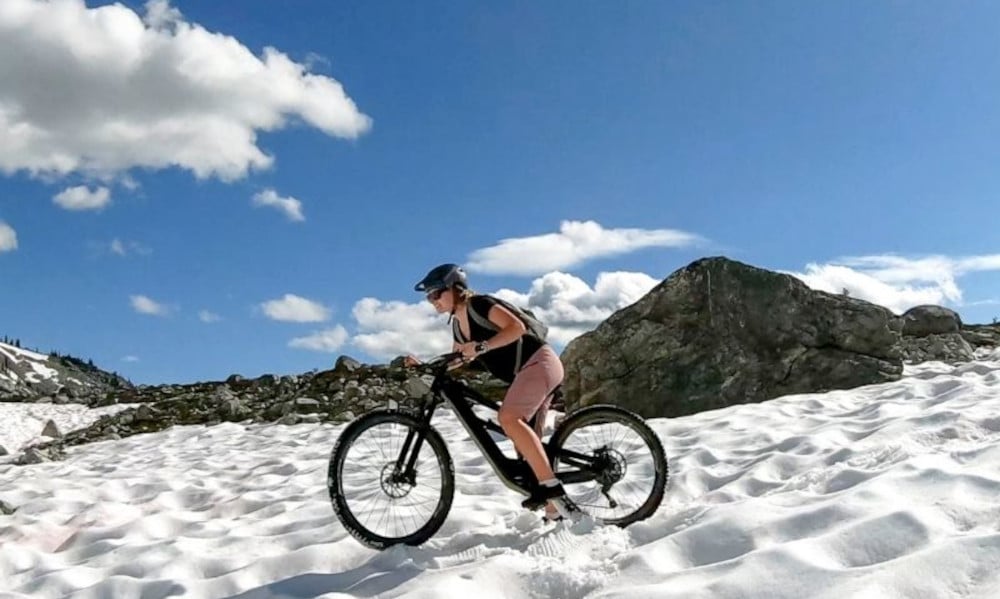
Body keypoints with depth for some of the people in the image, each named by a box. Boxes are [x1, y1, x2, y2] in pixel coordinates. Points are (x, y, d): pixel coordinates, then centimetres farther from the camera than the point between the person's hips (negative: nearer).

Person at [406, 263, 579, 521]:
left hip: (539, 362, -10)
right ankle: (554, 510, 7)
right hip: (523, 373, 10)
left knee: (508, 417, -30)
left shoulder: (479, 304, -12)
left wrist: (480, 347, -27)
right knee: (525, 444, 5)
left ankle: (550, 486, -31)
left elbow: (517, 327, -23)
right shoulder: (457, 324, 13)